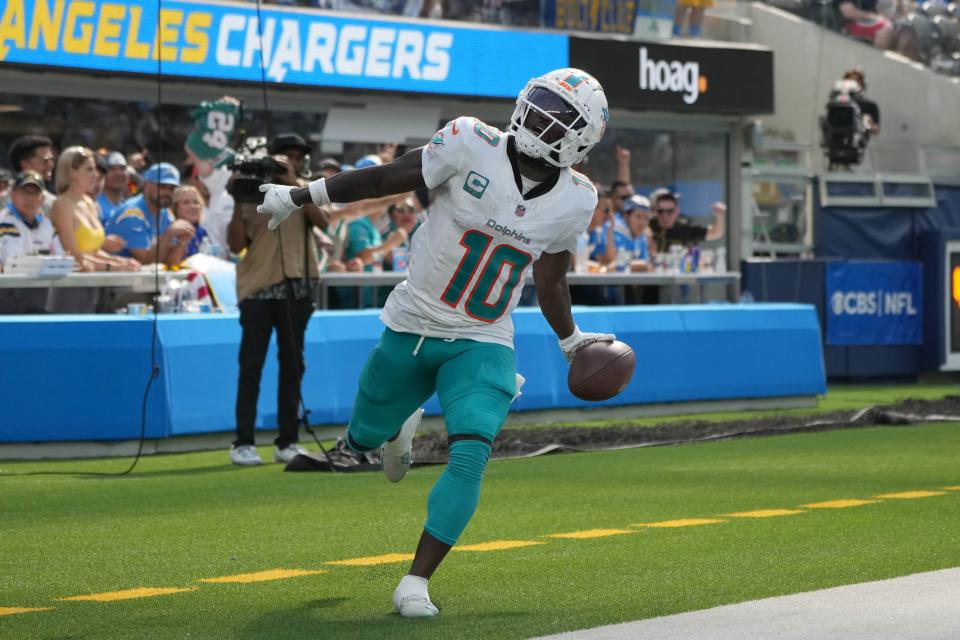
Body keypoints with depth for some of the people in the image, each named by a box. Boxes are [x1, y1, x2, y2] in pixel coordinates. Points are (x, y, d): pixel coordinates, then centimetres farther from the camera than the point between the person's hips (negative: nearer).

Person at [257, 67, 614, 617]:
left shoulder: (574, 202, -6)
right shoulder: (474, 145, -17)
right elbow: (389, 179, -6)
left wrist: (572, 342, 20)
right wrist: (299, 197, 1)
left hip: (482, 344, 0)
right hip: (412, 326, 0)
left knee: (470, 455, -21)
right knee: (366, 436, 17)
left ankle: (417, 582, -9)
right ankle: (403, 427, 57)